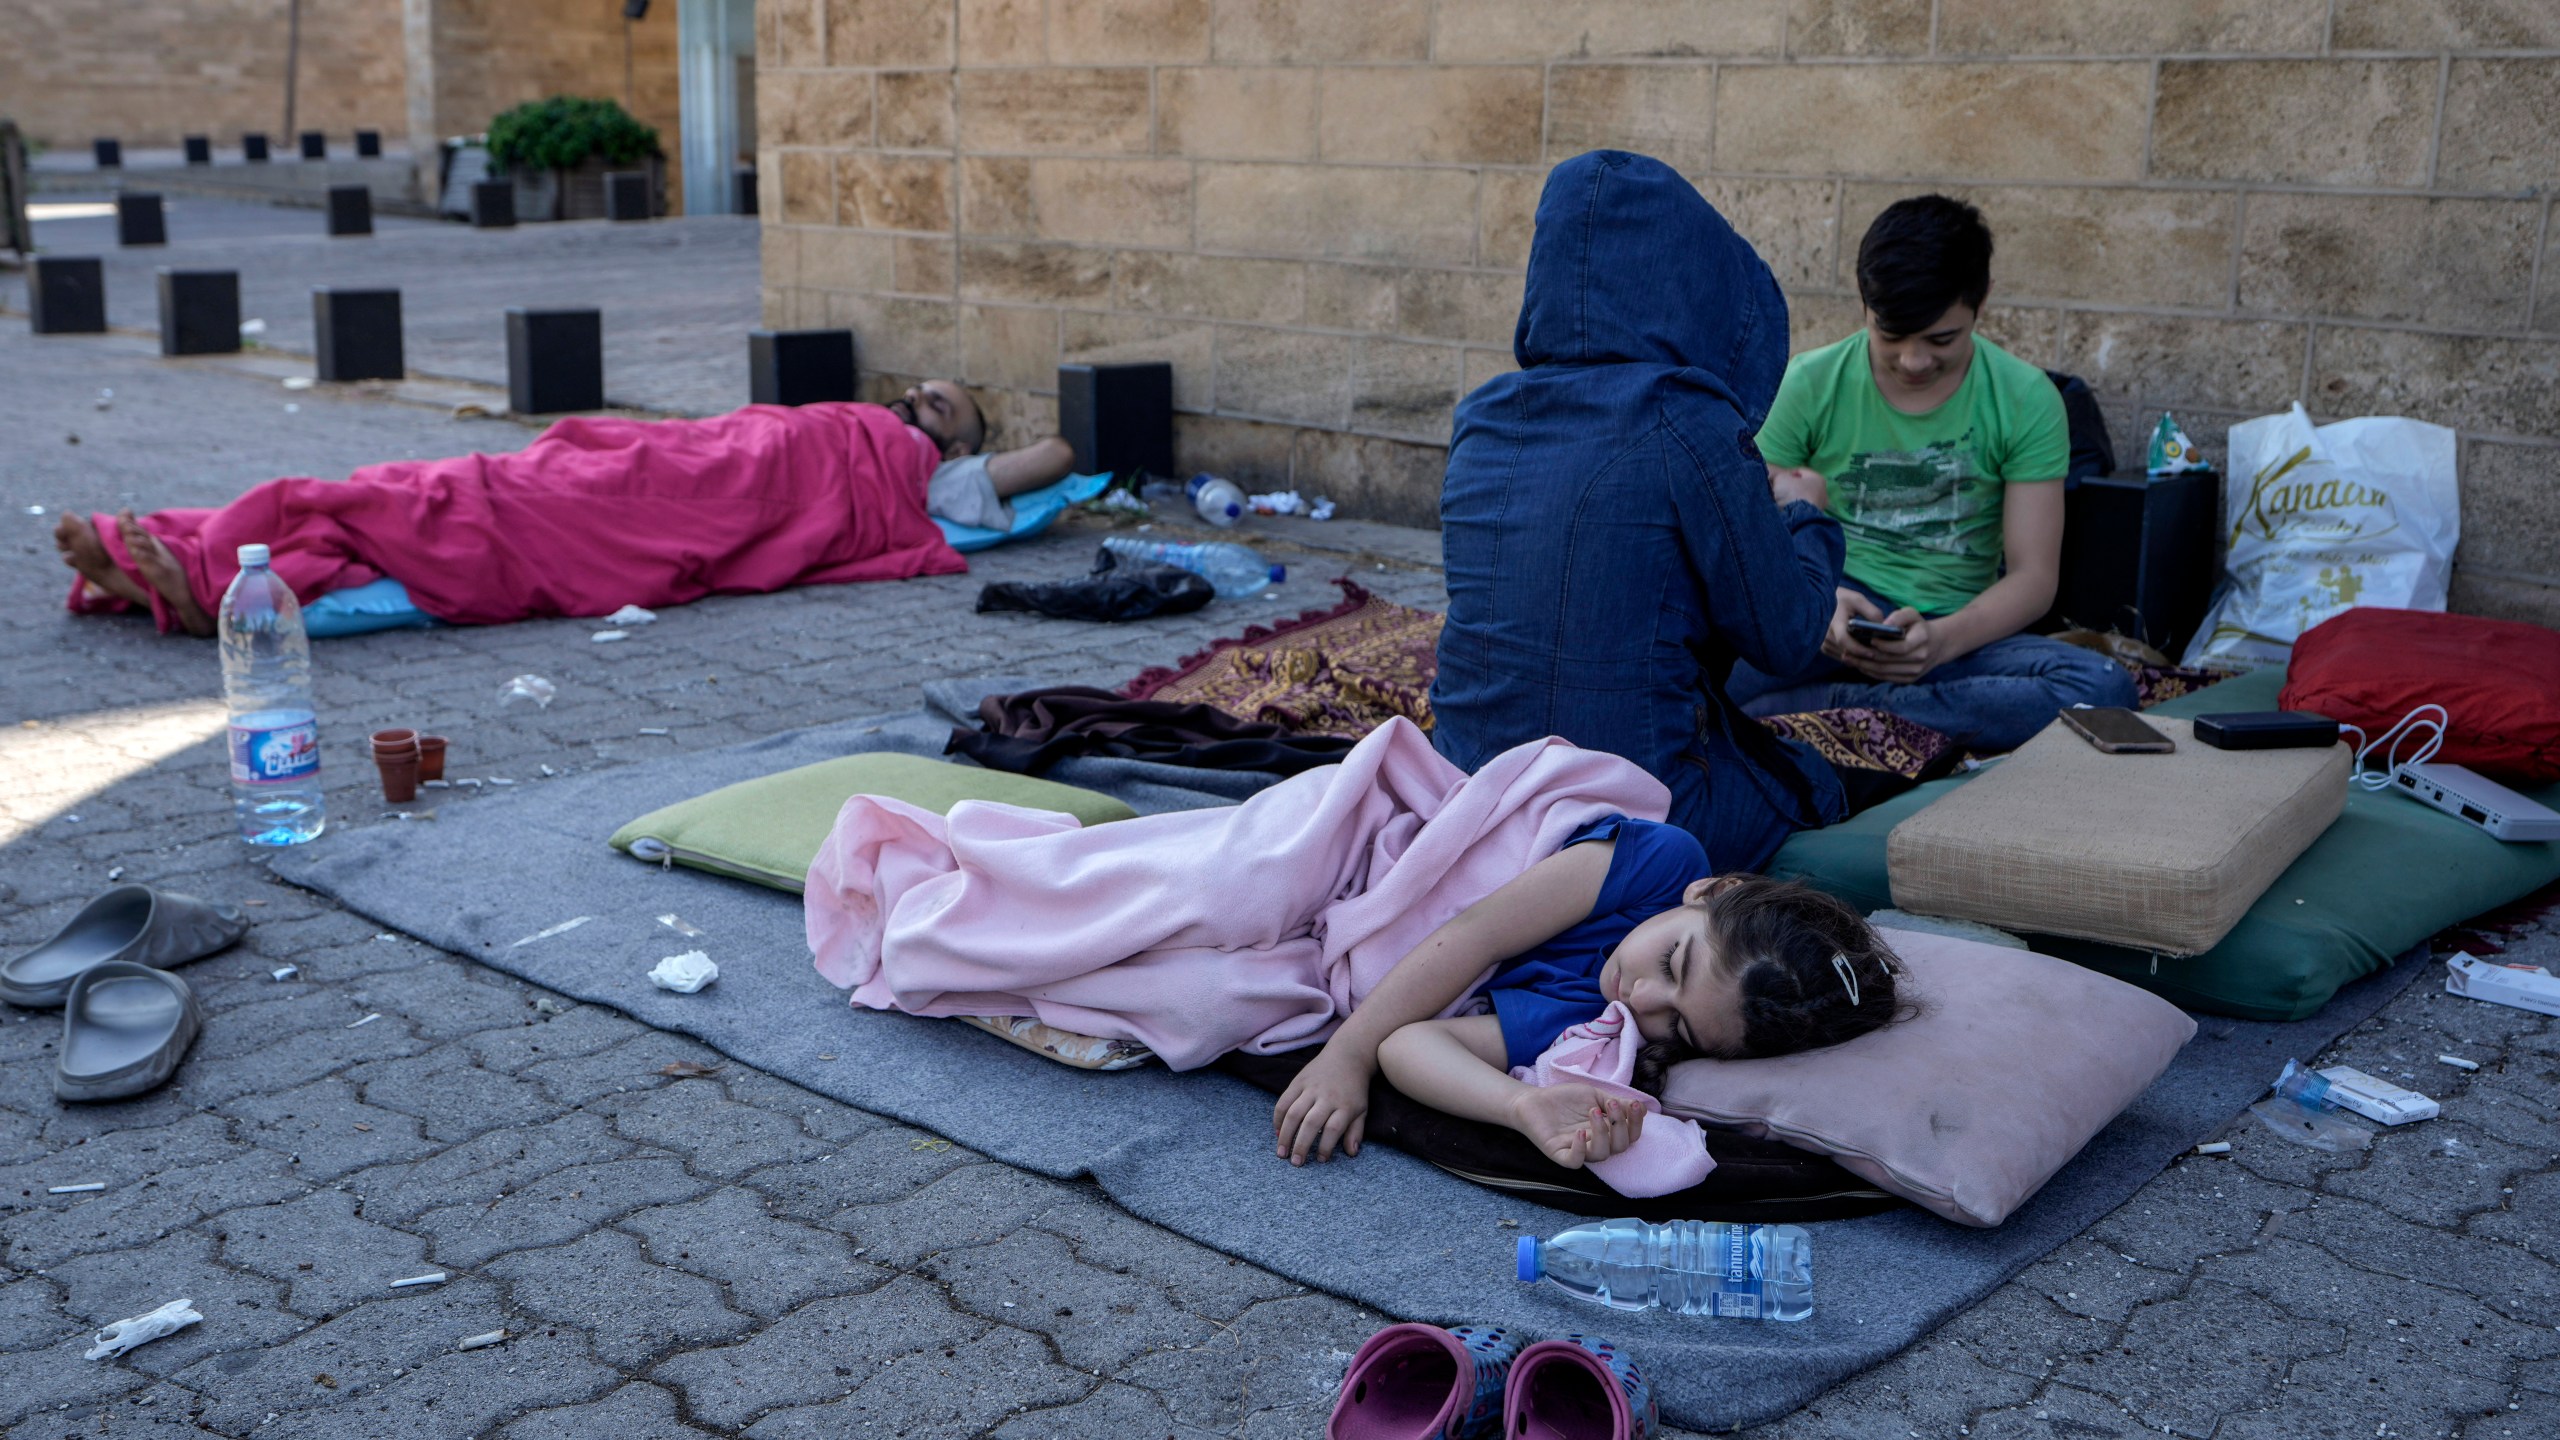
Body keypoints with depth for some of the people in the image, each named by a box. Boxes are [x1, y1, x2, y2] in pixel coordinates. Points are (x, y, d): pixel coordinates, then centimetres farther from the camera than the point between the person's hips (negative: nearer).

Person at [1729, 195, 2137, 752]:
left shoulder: (2025, 401, 1)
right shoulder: (1809, 384, 0)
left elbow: (2033, 576, -1)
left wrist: (1943, 638, -22)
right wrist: (1817, 601, -24)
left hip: (1955, 629, 3)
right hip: (1831, 613, -3)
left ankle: (1824, 707, -29)